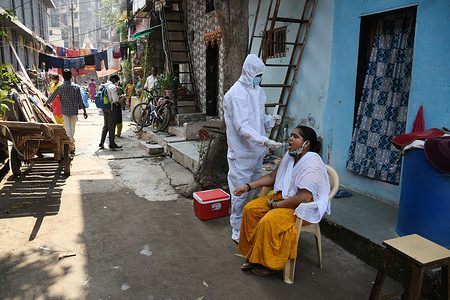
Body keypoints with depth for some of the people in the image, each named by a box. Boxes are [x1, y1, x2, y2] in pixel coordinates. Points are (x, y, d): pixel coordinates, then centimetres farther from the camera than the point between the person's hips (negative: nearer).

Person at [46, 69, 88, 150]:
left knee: (68, 128, -1)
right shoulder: (76, 87, -2)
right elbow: (80, 100, -2)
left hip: (65, 111, -2)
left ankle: (72, 144, -11)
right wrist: (84, 111, 4)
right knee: (72, 127, 16)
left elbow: (52, 97, 6)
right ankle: (71, 141, 32)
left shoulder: (60, 87, -5)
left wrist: (46, 103, 25)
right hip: (74, 110, 2)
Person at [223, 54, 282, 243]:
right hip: (241, 152, -8)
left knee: (253, 190, 19)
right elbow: (242, 126, -25)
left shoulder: (257, 91, 10)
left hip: (256, 151, 9)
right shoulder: (237, 93, -17)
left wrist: (270, 120, -1)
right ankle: (237, 232, 16)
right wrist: (264, 141, -35)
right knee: (241, 192, 0)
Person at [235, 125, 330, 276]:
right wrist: (248, 186, 6)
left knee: (269, 221, -29)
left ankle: (270, 263, -5)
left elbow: (304, 197, -30)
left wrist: (276, 204, -21)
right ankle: (253, 256, 4)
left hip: (306, 207, -9)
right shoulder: (290, 155, 5)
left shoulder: (312, 165, -24)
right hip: (284, 196, 9)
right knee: (250, 209, -5)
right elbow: (273, 176, 14)